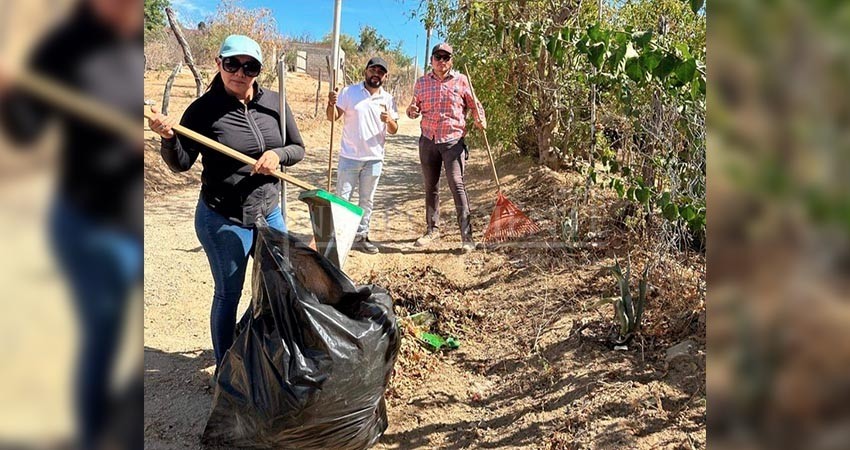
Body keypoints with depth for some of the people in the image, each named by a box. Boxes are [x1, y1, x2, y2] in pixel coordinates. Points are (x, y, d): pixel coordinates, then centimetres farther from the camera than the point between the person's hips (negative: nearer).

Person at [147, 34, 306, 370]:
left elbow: (298, 148, 5)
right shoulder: (203, 109, -12)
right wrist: (168, 137, -28)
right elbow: (181, 164, -9)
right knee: (228, 295, 8)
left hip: (269, 213, 5)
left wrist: (278, 155, -16)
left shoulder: (273, 103, -2)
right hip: (223, 221, -4)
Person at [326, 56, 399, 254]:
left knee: (367, 200, 12)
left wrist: (389, 121, -19)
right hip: (349, 157, -3)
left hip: (374, 158, 3)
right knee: (342, 198, 4)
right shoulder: (349, 92, -4)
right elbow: (332, 118, -5)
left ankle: (361, 236, 24)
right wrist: (331, 104, -25)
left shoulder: (388, 99, 3)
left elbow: (394, 130, 3)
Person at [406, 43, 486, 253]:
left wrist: (479, 119, -12)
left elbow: (474, 104, 8)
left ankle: (467, 236, -11)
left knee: (457, 185, -13)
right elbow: (414, 108, 16)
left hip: (453, 141, -3)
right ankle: (432, 229, 26)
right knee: (430, 186, 11)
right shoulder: (421, 82, 9)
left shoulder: (460, 80, 2)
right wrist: (412, 111, -8)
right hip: (428, 141, 4)